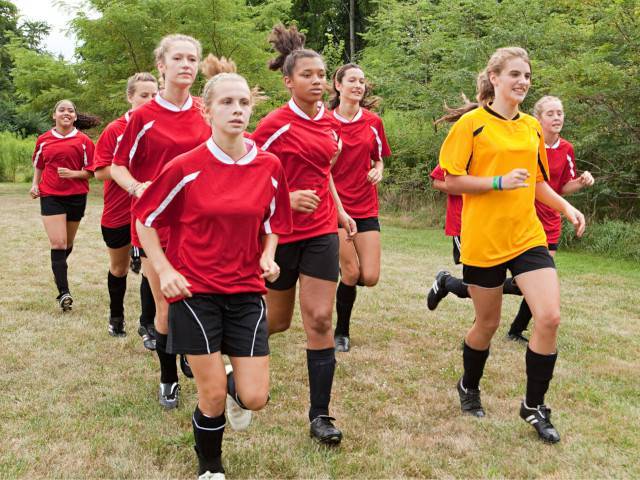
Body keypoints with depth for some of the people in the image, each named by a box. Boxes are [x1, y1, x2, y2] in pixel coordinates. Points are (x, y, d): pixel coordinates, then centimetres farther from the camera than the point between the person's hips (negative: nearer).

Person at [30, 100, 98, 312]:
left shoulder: (83, 140, -2)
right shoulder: (43, 140, 5)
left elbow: (90, 171, 0)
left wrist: (73, 174, -17)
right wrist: (35, 184, 4)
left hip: (76, 196, 1)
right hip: (50, 196, 0)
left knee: (68, 243, 15)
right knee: (58, 243, -11)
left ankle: (59, 271, 43)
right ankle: (64, 293, -12)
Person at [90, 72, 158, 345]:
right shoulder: (114, 130, -8)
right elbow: (100, 172, -11)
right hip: (118, 212, 0)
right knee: (118, 268, 18)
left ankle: (147, 325, 12)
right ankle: (116, 316, 41)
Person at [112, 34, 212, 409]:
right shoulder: (144, 117, -5)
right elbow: (118, 166, 1)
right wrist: (137, 187, -18)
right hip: (156, 220, -2)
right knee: (166, 305, 3)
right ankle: (169, 378, 24)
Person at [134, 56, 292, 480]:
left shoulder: (269, 166, -2)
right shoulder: (187, 167, -10)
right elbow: (146, 221, 2)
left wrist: (268, 257, -4)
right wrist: (164, 271, -8)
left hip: (247, 290, 3)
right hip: (195, 289, -2)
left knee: (254, 398, 0)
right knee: (213, 396, 1)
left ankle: (232, 387, 38)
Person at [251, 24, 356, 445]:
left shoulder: (328, 121, 6)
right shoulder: (275, 125, -12)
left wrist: (339, 209, 14)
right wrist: (287, 198, -22)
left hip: (321, 230, 4)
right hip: (282, 231, -4)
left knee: (320, 320, -3)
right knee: (277, 320, 10)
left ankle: (320, 415, 4)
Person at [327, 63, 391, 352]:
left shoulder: (373, 122, 6)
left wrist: (377, 171, -2)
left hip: (366, 206, 4)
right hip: (335, 203, -3)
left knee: (370, 277, -3)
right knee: (351, 273, -7)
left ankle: (340, 273, 33)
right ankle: (341, 332, 15)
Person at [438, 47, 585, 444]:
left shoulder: (533, 127, 10)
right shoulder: (472, 124, -7)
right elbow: (452, 181, -9)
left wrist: (566, 207, 5)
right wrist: (499, 182, -20)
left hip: (528, 236, 5)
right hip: (483, 240, -4)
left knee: (550, 317, -9)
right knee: (488, 323, 8)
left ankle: (534, 406, 10)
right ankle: (469, 388, 38)